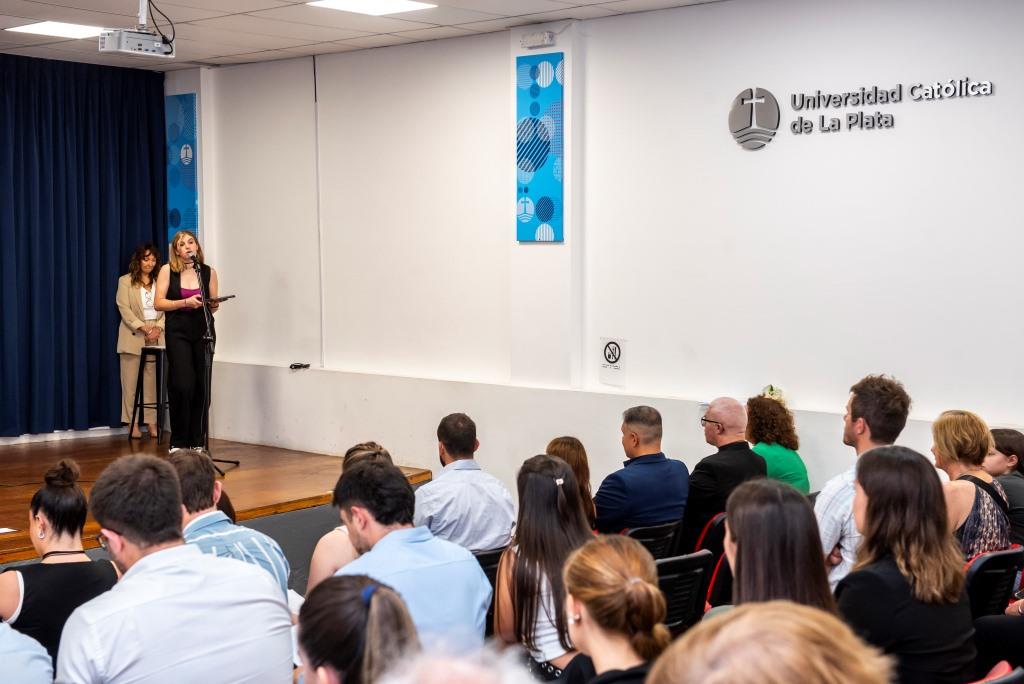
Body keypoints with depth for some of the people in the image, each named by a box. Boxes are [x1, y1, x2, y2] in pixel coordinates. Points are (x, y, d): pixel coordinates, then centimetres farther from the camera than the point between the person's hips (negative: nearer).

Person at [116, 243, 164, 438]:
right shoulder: (125, 281, 5)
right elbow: (124, 309, -4)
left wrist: (158, 328, -11)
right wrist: (143, 327, -14)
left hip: (156, 338, 2)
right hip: (133, 337, -2)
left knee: (152, 381, 1)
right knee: (131, 381, -1)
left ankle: (151, 422, 4)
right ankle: (133, 422, 3)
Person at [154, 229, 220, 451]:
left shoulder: (209, 272, 5)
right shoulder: (168, 270, 0)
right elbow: (158, 303, -5)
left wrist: (213, 305, -11)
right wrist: (185, 302, -18)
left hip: (203, 332, 2)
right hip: (178, 333, -2)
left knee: (201, 386, 1)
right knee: (182, 386, -11)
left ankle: (197, 441, 10)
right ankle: (178, 442, 1)